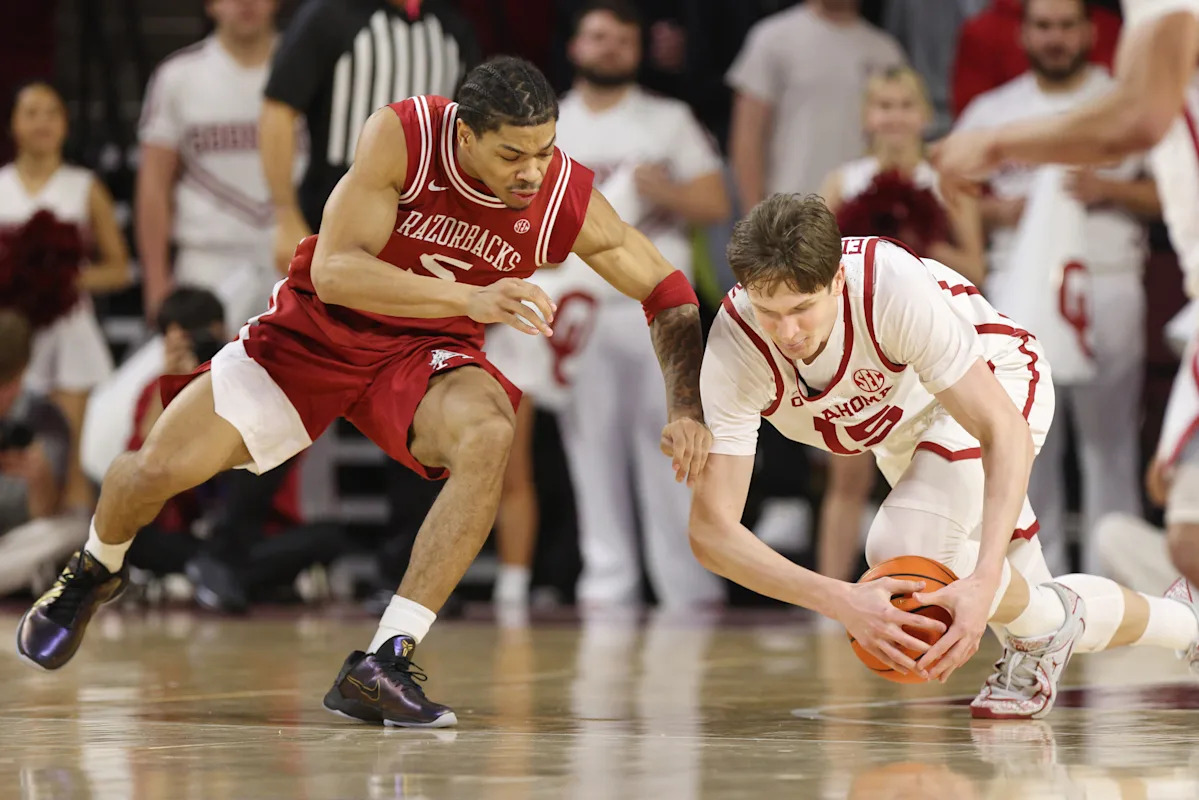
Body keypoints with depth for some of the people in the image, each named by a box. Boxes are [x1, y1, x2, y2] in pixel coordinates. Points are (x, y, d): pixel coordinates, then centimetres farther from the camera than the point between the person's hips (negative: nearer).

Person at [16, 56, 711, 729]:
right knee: (162, 468, -10)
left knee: (488, 436, -33)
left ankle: (382, 664, -32)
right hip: (315, 333, -1)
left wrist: (687, 410, -15)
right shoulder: (402, 135, -26)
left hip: (425, 352, 1)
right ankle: (95, 572, 29)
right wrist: (469, 299, -42)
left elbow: (670, 293, -4)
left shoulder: (568, 199, -19)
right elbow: (332, 270, -31)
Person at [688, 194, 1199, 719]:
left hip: (993, 381, -4)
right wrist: (841, 601, -50)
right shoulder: (734, 351, -34)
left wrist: (983, 581, -52)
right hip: (905, 426, 4)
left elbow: (1005, 432, -39)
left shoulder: (896, 286, -42)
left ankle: (1045, 628, -1)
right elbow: (711, 529, -36)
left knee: (903, 547, -30)